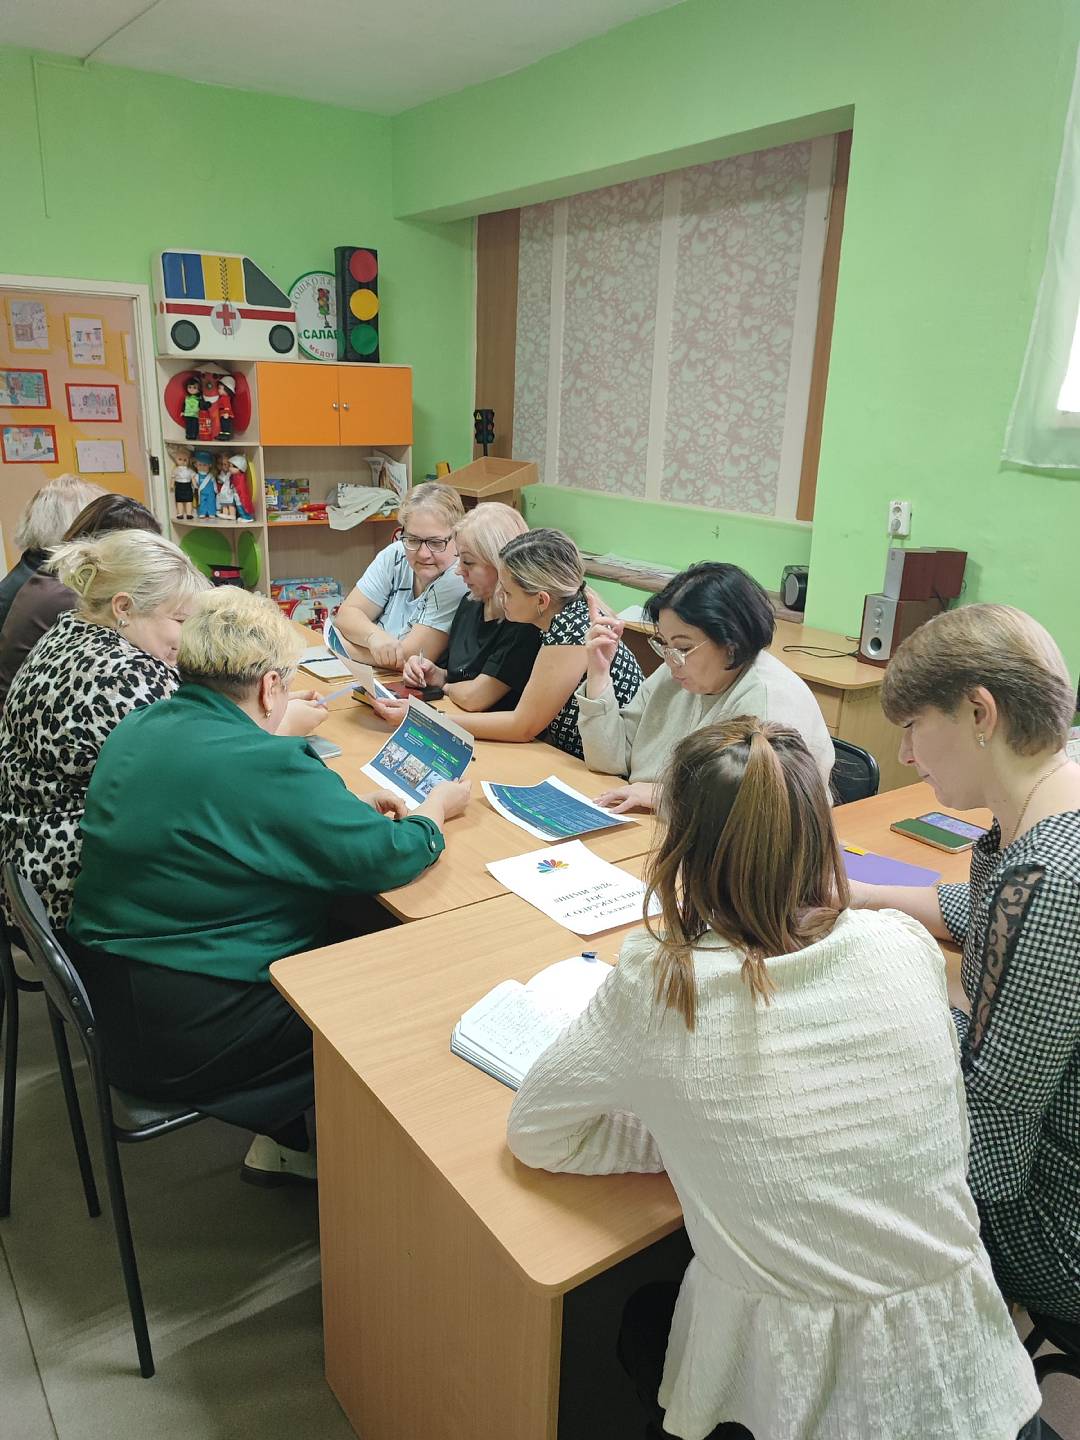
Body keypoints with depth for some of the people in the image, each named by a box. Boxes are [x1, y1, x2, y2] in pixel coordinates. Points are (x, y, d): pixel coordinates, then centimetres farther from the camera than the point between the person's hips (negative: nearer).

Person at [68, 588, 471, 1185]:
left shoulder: (134, 730, 3)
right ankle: (293, 1142, 25)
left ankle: (284, 1140, 27)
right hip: (187, 1033, -9)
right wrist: (436, 808, 1)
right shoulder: (266, 765, -26)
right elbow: (386, 860, -20)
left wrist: (350, 810, 10)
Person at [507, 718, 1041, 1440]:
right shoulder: (907, 947, -14)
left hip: (791, 1381, -3)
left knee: (640, 1318, 31)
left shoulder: (658, 988, -22)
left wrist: (690, 1135, -4)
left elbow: (533, 1131, -6)